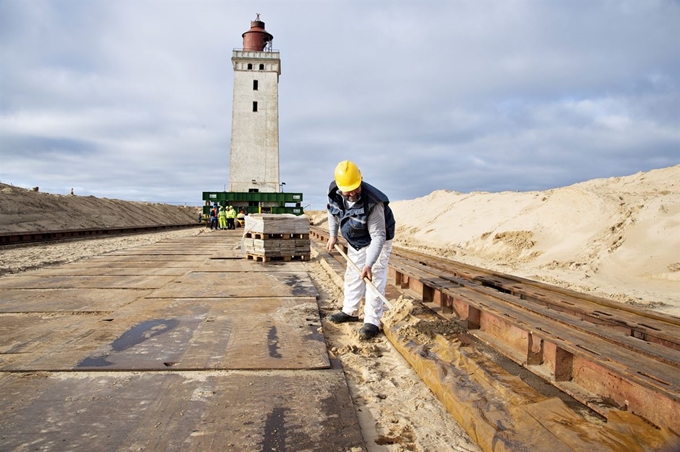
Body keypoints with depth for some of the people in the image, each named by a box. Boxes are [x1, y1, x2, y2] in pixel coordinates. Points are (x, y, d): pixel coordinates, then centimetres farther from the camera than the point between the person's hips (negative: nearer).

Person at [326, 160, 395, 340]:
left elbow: (378, 236, -37)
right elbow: (332, 211, 3)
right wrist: (333, 235, 5)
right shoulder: (334, 192, -21)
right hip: (354, 241, 6)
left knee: (374, 280, -11)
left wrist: (369, 264, -42)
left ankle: (372, 322, -5)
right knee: (352, 275, 16)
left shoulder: (373, 203, -38)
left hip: (376, 241, -6)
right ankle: (349, 311, 32)